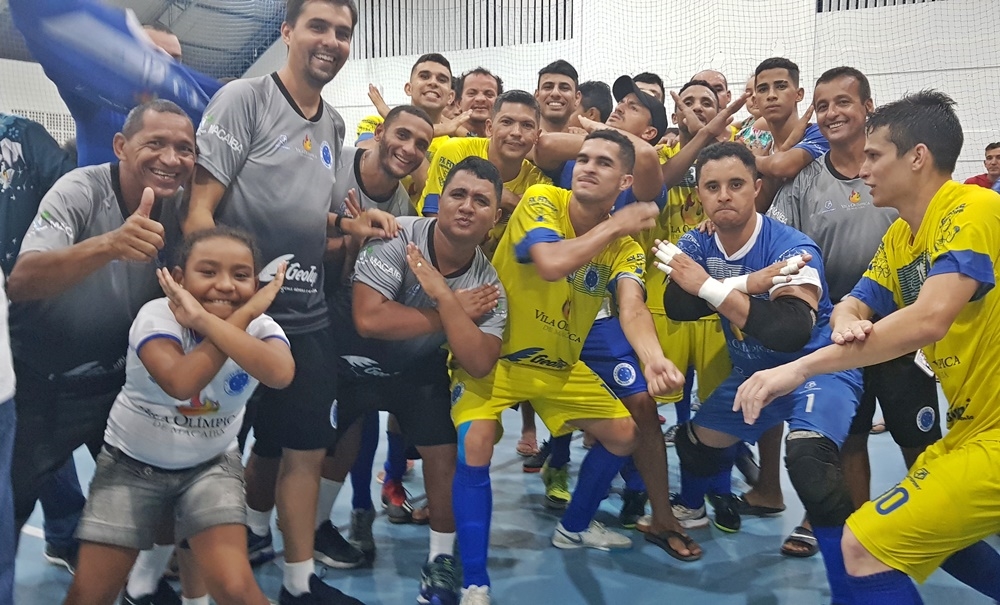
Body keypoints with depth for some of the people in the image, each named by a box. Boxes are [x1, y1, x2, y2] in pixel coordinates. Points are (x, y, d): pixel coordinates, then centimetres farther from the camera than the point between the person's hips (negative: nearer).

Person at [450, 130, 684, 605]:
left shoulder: (625, 248, -6)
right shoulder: (541, 200, -16)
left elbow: (632, 310, -24)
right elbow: (551, 263, -35)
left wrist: (653, 359, -46)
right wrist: (616, 225, -24)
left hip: (561, 366, 5)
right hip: (490, 354, -5)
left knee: (623, 433, 8)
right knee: (474, 448, -24)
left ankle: (575, 527, 33)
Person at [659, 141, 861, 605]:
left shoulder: (792, 248, -24)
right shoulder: (696, 246, -6)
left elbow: (791, 332, -38)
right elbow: (676, 307, -23)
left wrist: (709, 286, -37)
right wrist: (751, 282, -36)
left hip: (818, 368, -7)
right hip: (753, 372, 7)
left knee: (807, 456, -33)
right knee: (694, 440, 17)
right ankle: (692, 507, 53)